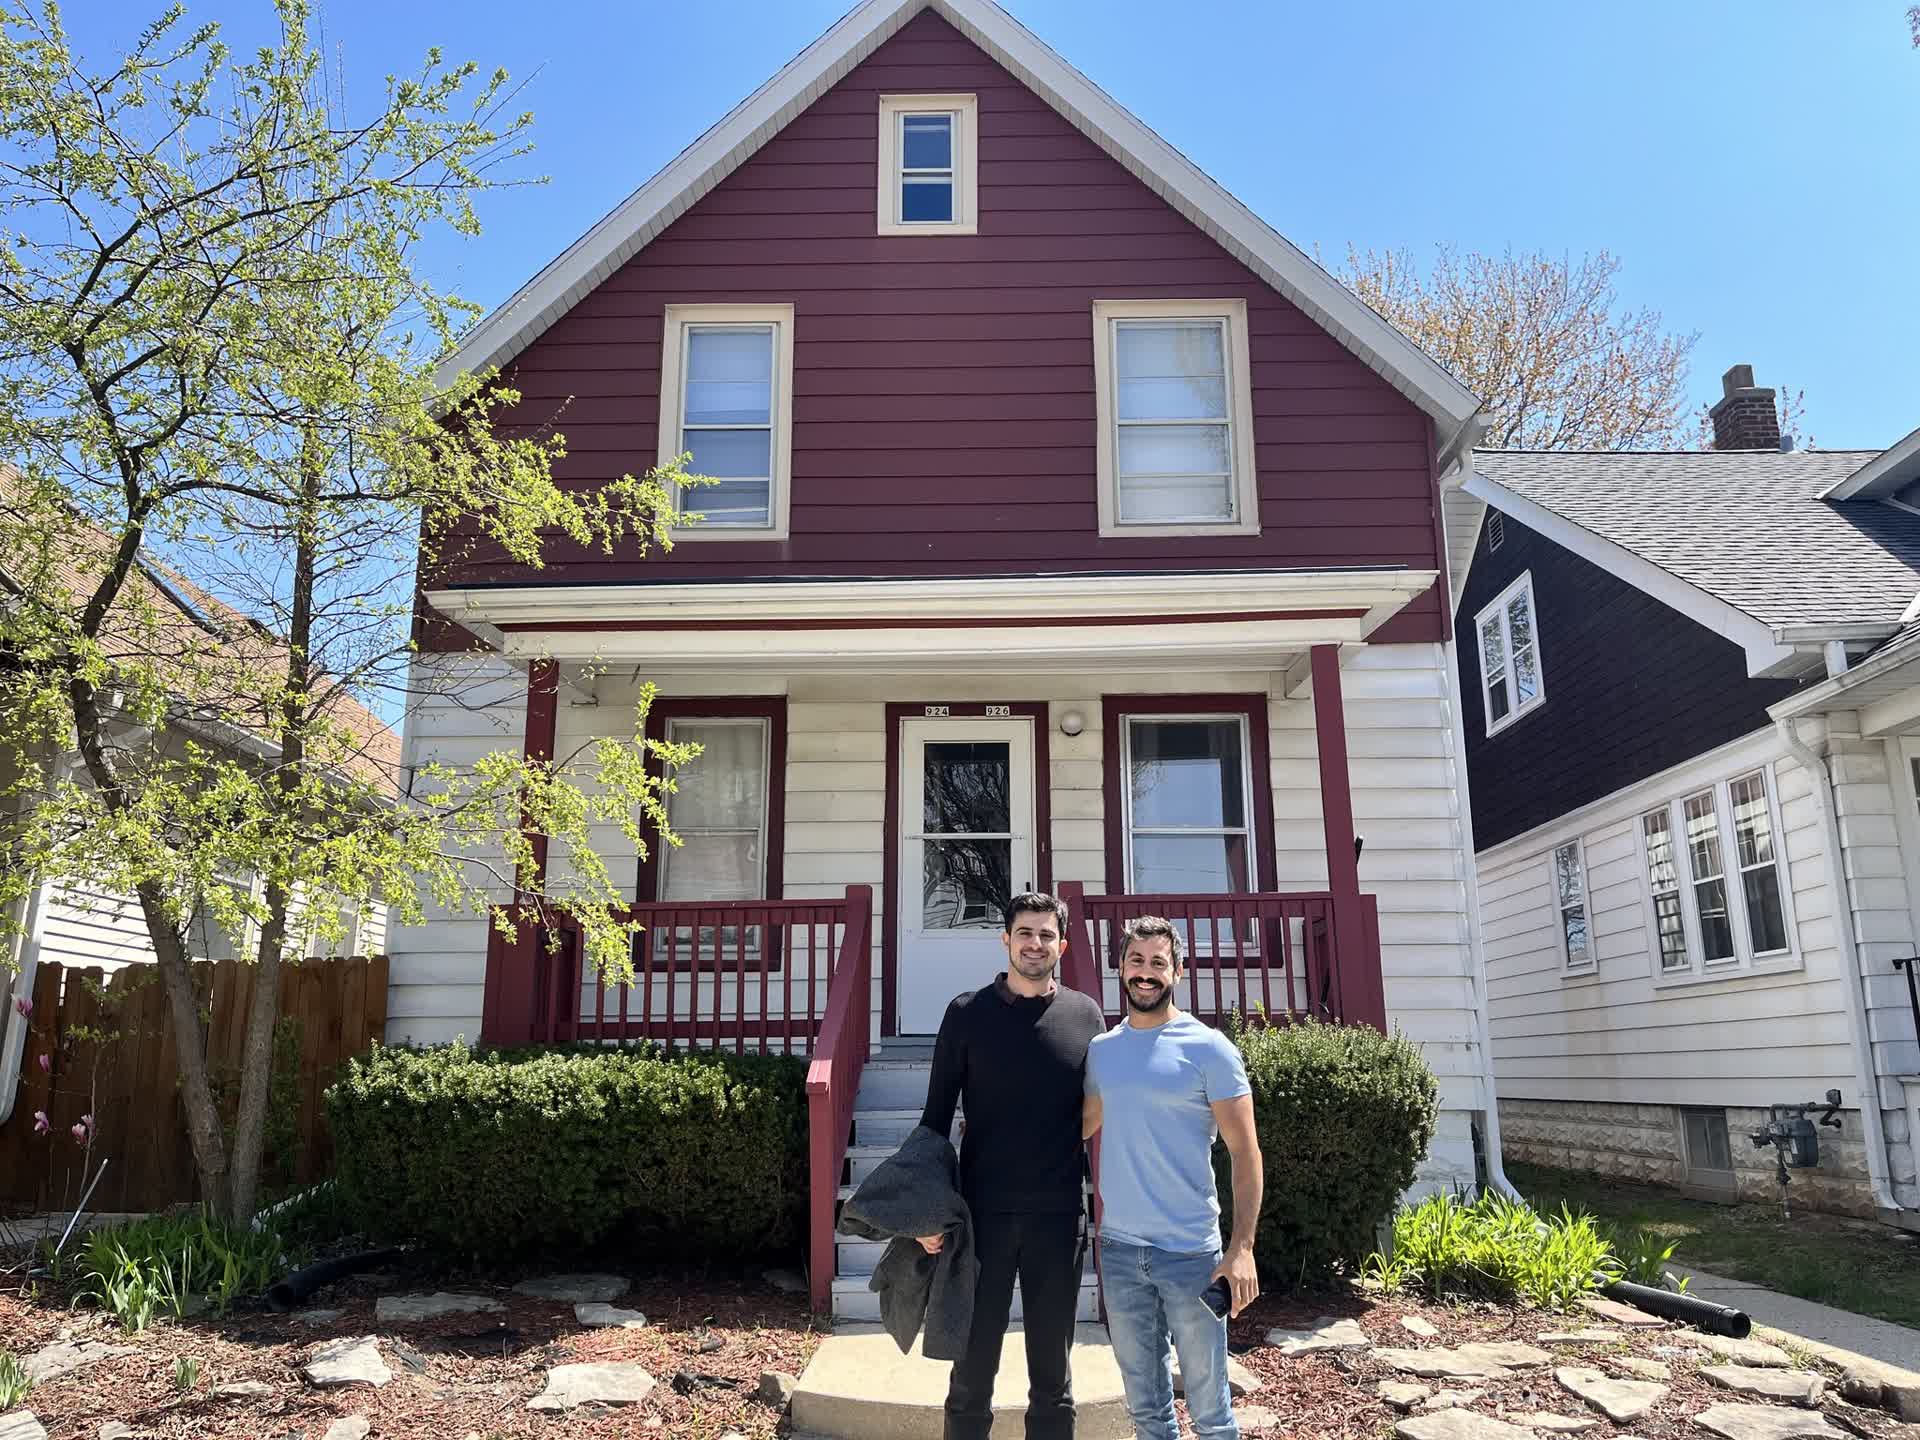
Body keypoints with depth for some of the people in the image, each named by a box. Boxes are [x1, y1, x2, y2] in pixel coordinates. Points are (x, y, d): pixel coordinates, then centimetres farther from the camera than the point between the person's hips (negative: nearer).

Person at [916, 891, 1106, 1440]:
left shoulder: (1086, 1015, 3)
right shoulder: (967, 1013, 0)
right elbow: (937, 1115, 1)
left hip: (1059, 1215, 1)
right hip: (983, 1213, -1)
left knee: (1053, 1369, 11)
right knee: (972, 1364, 7)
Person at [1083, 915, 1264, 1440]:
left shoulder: (1208, 1048, -8)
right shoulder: (1100, 1050, 5)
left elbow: (1245, 1152, -9)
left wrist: (1242, 1248, -15)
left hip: (1191, 1252, -4)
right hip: (1119, 1248, 4)